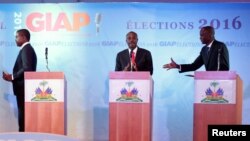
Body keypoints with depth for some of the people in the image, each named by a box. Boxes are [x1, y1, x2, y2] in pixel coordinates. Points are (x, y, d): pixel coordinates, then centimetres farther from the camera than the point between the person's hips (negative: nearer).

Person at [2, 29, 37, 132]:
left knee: (23, 114, -7)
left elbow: (27, 69, -23)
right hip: (24, 88, 10)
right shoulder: (27, 49, 20)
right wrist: (12, 77, 9)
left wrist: (12, 77, -14)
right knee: (24, 114, 11)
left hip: (24, 88, -10)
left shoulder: (26, 49, -11)